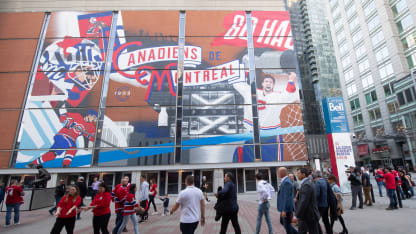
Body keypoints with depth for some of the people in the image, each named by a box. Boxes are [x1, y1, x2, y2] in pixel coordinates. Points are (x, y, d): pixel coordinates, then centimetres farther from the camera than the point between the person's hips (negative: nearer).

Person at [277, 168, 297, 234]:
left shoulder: (286, 182, -22)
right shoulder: (286, 181, 9)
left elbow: (286, 197, -25)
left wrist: (284, 210, -25)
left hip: (286, 208, -10)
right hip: (285, 207, 10)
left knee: (287, 225, 4)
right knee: (282, 221, 20)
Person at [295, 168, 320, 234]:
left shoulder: (306, 185, -23)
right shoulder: (306, 183, 8)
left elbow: (304, 202, -26)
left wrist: (297, 216, -22)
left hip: (310, 215, -9)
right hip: (306, 215, 9)